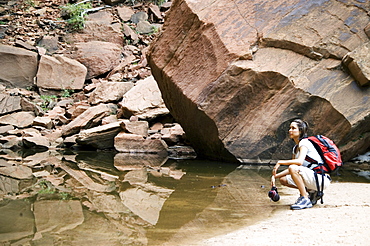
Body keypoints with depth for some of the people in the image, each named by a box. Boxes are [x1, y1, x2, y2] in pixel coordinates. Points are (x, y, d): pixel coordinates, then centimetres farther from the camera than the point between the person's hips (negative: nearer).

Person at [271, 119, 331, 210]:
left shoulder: (304, 143, -12)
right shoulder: (295, 148, 15)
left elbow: (300, 161, -30)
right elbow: (291, 170, 16)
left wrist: (280, 162, -25)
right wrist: (275, 176, 6)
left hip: (321, 179, -9)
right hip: (312, 179, 9)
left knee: (293, 168, -29)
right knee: (283, 180, 7)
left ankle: (305, 199, -21)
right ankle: (311, 192, 9)